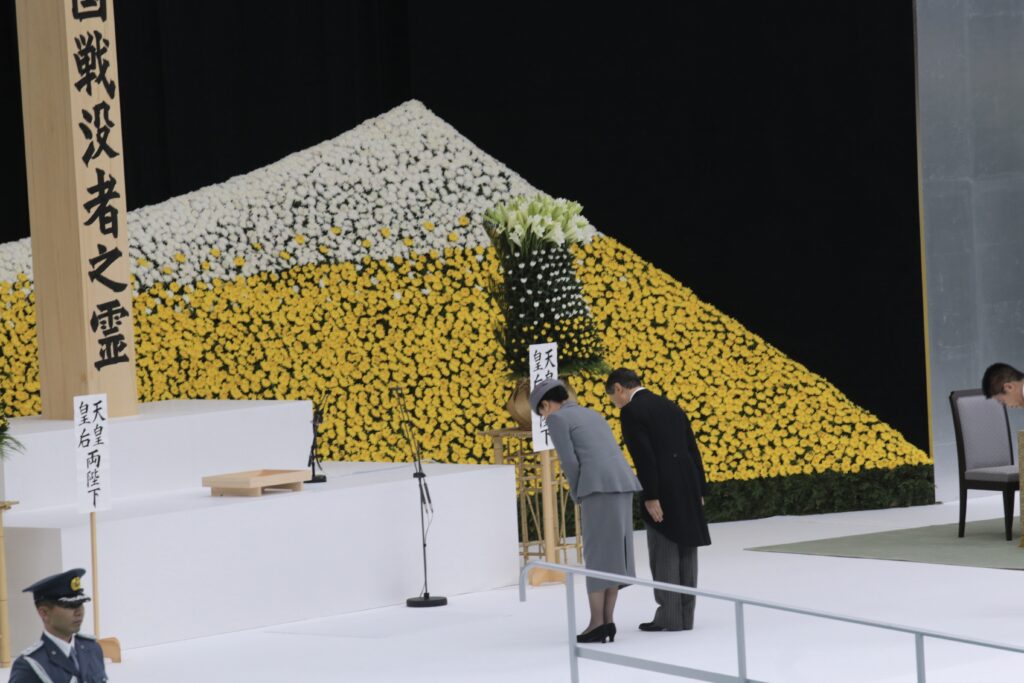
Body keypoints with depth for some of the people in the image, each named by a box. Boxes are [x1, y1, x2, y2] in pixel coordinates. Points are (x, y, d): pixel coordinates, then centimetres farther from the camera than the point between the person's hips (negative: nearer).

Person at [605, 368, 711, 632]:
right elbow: (692, 449, 15)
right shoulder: (670, 406, 17)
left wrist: (650, 498, -16)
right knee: (684, 553, 9)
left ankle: (669, 617, 0)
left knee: (663, 555, -1)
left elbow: (644, 457, -16)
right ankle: (685, 616, 11)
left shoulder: (631, 412, -7)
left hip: (663, 490, -7)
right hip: (688, 487, 7)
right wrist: (699, 490, 16)